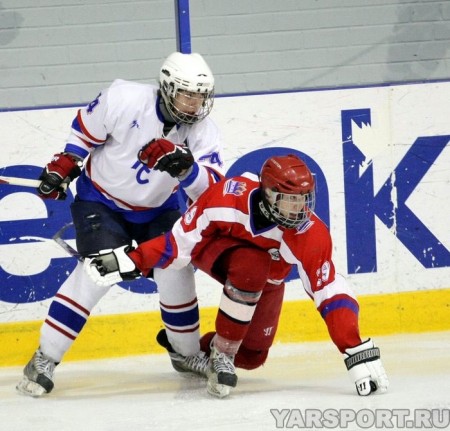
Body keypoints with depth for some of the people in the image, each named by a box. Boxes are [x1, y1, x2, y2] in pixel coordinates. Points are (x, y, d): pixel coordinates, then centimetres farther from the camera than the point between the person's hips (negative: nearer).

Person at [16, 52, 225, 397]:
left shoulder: (203, 130, -16)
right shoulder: (125, 100, -25)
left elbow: (211, 189, -25)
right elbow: (85, 131, -8)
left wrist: (185, 167, -42)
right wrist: (62, 166, -6)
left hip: (158, 208, 4)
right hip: (101, 198, -4)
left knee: (175, 274, -7)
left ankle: (188, 354, 19)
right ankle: (44, 360, -16)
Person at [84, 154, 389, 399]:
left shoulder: (312, 235, -33)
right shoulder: (230, 197, -37)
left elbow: (331, 294, -31)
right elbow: (181, 240, -27)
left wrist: (358, 351, -38)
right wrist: (130, 261, -33)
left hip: (267, 280, 3)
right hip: (216, 246, -3)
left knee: (251, 357, -3)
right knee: (251, 267, -38)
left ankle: (200, 348, 31)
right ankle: (221, 355, -21)